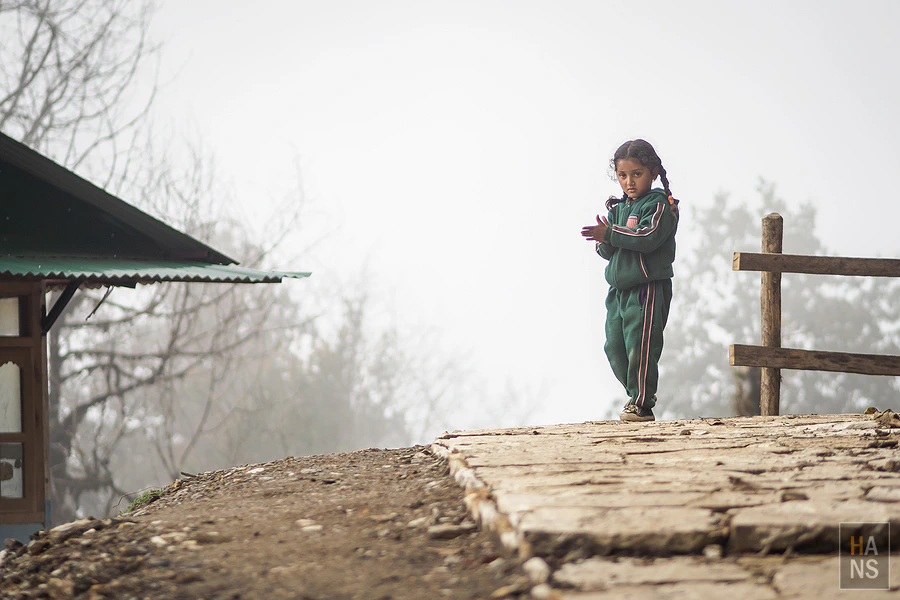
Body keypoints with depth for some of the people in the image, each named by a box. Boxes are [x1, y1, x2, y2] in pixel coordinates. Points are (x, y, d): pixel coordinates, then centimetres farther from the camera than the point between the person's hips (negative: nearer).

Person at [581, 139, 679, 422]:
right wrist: (605, 241, -13)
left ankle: (642, 404, 0)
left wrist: (611, 234, -20)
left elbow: (648, 238, -22)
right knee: (615, 346, 9)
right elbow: (605, 251, 11)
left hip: (648, 287, -8)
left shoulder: (659, 205, -7)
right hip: (619, 288, 8)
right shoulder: (618, 208, 15)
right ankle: (639, 394, 25)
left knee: (640, 346, -8)